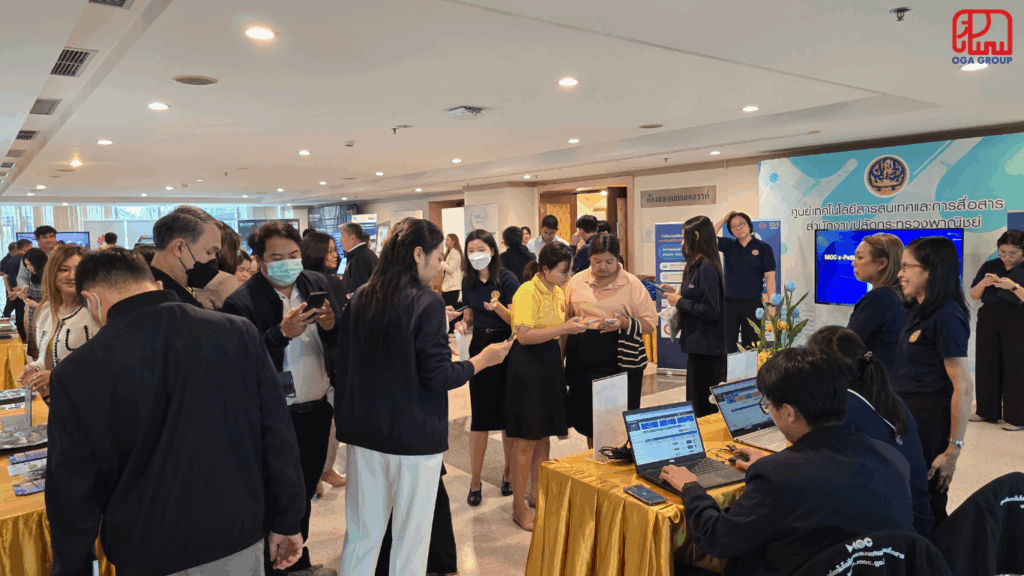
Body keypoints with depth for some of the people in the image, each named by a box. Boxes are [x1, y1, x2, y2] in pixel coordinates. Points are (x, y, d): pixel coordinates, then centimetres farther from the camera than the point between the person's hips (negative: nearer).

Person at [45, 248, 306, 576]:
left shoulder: (76, 374, -15)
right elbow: (278, 438, -8)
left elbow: (73, 491, -6)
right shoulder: (239, 334, -13)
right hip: (239, 545, 1)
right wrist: (286, 522, 5)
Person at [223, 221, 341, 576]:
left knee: (305, 493, 21)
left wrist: (331, 324, -18)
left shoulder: (317, 284, 2)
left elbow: (342, 343, 3)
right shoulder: (241, 303, -14)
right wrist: (283, 332, -29)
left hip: (317, 410, 6)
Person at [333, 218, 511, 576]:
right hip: (413, 438, -6)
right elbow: (438, 378, -16)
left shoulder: (359, 300, 4)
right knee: (411, 537, 8)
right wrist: (483, 360, -2)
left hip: (363, 434, 6)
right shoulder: (427, 303, -15)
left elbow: (343, 365, 10)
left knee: (361, 534, 16)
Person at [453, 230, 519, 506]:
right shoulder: (469, 282, 6)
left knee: (508, 413, 6)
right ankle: (476, 479, 13)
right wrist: (463, 322, -4)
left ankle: (509, 470, 25)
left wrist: (497, 306, -29)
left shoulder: (507, 279, -9)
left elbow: (516, 319, -11)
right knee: (480, 415, 4)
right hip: (480, 349, 4)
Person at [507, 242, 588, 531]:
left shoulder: (559, 291, 10)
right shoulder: (528, 292, -15)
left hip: (551, 364, 8)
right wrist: (564, 328, -27)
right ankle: (518, 506, 9)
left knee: (545, 434, 15)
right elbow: (525, 335, -24)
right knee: (526, 438, -2)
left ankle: (538, 494, 30)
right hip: (527, 366, -8)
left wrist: (559, 361, 13)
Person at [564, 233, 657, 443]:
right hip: (583, 363, 3)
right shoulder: (577, 282, 7)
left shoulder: (632, 285, -1)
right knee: (587, 419, 11)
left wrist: (625, 323, -18)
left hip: (621, 364, -3)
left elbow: (651, 323, 0)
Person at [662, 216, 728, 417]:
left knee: (705, 408, -2)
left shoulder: (706, 268, -18)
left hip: (707, 349, -10)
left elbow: (711, 310, -23)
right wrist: (676, 294, 11)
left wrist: (680, 301, -14)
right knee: (699, 402, 19)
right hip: (700, 346, 10)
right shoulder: (698, 266, 12)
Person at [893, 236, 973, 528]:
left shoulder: (946, 317, -18)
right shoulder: (916, 310, 10)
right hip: (907, 415, 8)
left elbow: (963, 388, -21)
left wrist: (953, 449, -20)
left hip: (929, 423, -8)